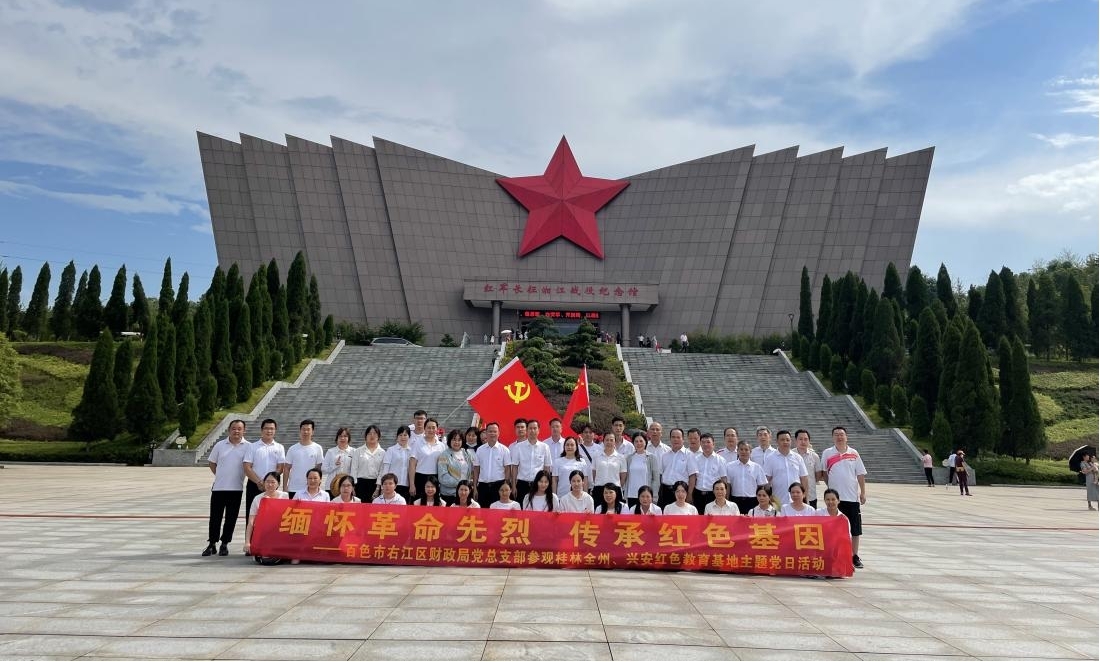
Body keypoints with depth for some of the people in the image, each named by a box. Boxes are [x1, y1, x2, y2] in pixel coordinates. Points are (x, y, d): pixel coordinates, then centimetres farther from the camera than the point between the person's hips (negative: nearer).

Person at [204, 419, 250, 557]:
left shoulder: (248, 447, -2)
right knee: (215, 517, 6)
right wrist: (220, 476, 9)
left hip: (236, 488, -1)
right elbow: (211, 463, 13)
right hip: (218, 487, 1)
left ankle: (225, 544, 17)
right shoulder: (220, 445, 4)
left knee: (231, 518, 5)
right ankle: (212, 544, 16)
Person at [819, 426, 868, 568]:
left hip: (853, 497, 1)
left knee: (856, 529, 6)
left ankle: (855, 556, 18)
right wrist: (831, 485, 3)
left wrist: (863, 492, -1)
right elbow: (823, 473, 10)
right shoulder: (827, 453, 1)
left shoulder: (854, 453, 3)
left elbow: (861, 474, 4)